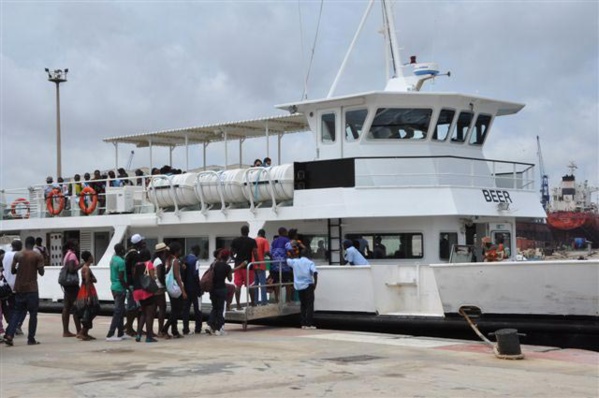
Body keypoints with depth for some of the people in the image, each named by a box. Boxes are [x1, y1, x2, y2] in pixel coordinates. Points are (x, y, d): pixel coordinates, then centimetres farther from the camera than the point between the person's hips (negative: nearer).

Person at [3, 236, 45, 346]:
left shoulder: (17, 255, 4)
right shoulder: (38, 256, -6)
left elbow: (12, 271, 6)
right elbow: (41, 273, -6)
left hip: (19, 288, 4)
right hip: (32, 289, -4)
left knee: (17, 312, 11)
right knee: (33, 314, 5)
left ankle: (9, 335, -5)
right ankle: (31, 339, 4)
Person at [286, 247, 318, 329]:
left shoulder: (295, 261, 8)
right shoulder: (310, 262, -2)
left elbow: (287, 260, 27)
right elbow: (315, 273, -17)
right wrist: (315, 283, -11)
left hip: (298, 286, 4)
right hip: (308, 285, -4)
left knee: (302, 304, 14)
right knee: (309, 304, 0)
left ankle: (303, 324, 11)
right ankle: (309, 324, -7)